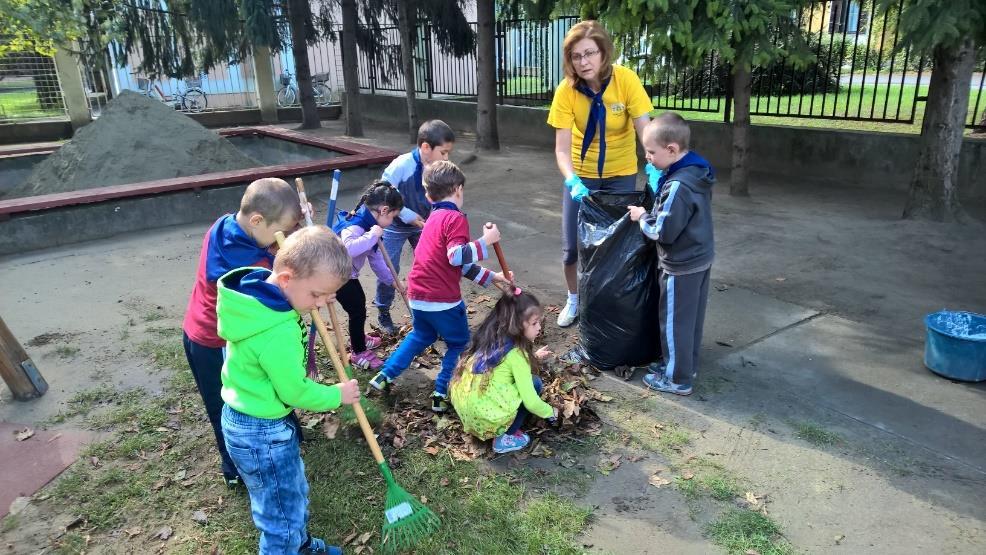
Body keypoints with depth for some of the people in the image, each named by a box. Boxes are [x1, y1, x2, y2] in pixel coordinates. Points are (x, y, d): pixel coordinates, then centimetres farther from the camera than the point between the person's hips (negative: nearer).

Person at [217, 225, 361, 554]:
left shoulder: (257, 292, -5)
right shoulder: (278, 333, -34)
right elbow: (295, 393, -23)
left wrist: (317, 292, 0)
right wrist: (337, 395, -4)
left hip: (245, 419, 10)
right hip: (264, 433, -10)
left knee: (295, 495, 31)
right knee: (283, 519, 10)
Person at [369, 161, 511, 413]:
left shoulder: (434, 218, 16)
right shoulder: (455, 218, -12)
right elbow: (457, 257, -26)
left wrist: (491, 277, 17)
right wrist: (485, 241, -18)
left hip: (417, 297, 8)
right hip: (443, 300, -8)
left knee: (421, 336, 30)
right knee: (459, 344, 13)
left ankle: (384, 376, 31)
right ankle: (441, 395, 14)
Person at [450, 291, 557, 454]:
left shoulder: (492, 338, 7)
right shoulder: (516, 353, -14)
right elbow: (530, 401, -13)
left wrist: (533, 357, 20)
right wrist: (551, 412, 5)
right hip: (483, 416, -8)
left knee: (524, 382, 20)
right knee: (534, 383, 1)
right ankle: (504, 438, 5)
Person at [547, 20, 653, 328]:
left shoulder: (625, 79, -21)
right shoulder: (566, 90, -19)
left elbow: (646, 130, -24)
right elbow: (562, 148, -21)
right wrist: (572, 181, -39)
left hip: (620, 174, -1)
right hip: (581, 174, 1)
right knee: (572, 245, 5)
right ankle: (574, 300, 30)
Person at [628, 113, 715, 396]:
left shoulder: (679, 186, -28)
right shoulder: (698, 173, 2)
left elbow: (664, 232, -25)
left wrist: (643, 217, -10)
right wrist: (655, 211, 8)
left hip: (681, 267, -9)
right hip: (701, 258, 10)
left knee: (674, 322, 5)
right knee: (691, 318, 21)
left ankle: (678, 379, 18)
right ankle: (687, 365, 36)